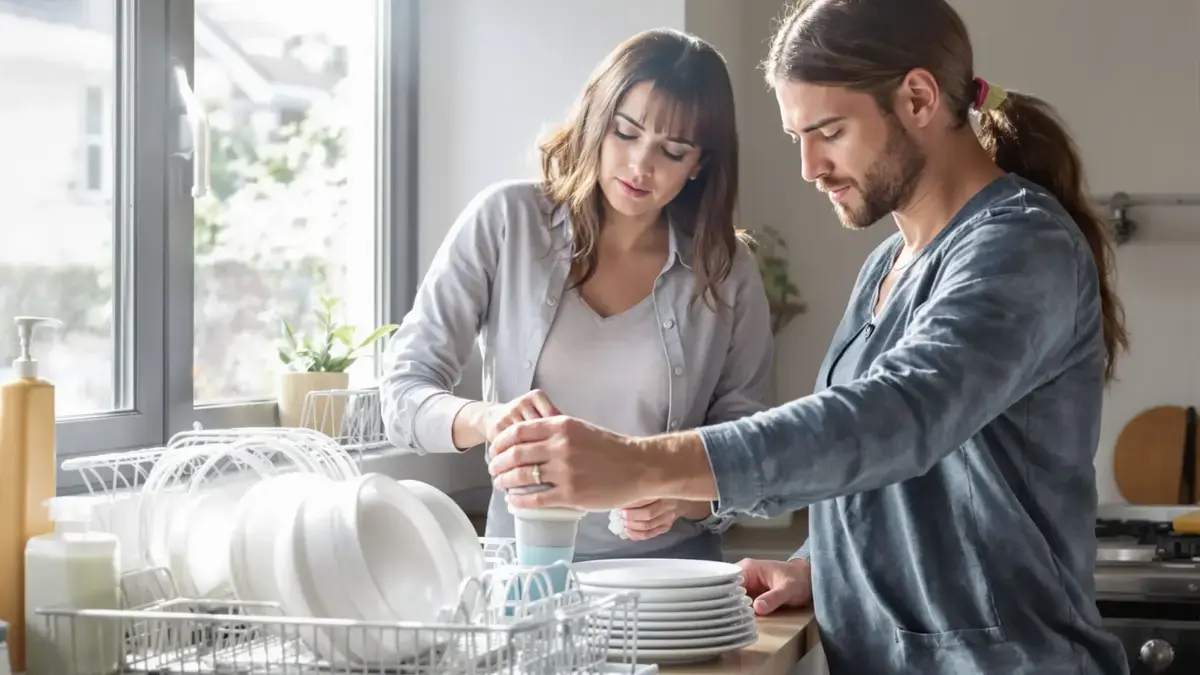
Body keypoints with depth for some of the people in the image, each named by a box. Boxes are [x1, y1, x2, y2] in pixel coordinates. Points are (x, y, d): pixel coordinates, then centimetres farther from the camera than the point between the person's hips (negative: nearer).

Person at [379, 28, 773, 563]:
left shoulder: (728, 273, 3)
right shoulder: (506, 222, 0)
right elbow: (402, 394, 0)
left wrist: (685, 499, -14)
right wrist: (485, 419, -21)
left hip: (671, 574, 1)